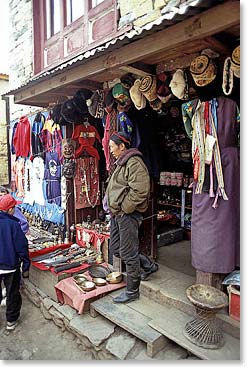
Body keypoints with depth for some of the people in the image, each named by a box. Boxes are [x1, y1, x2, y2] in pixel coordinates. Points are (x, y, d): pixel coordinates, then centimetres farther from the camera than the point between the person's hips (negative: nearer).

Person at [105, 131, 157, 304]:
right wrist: (114, 209, 15)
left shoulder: (134, 163, -16)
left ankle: (132, 291, 18)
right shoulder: (122, 163, 17)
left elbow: (139, 191, -26)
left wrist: (124, 208, -18)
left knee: (128, 253, 1)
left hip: (128, 214, -11)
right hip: (117, 213, 11)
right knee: (115, 249, 17)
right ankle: (149, 265, 32)